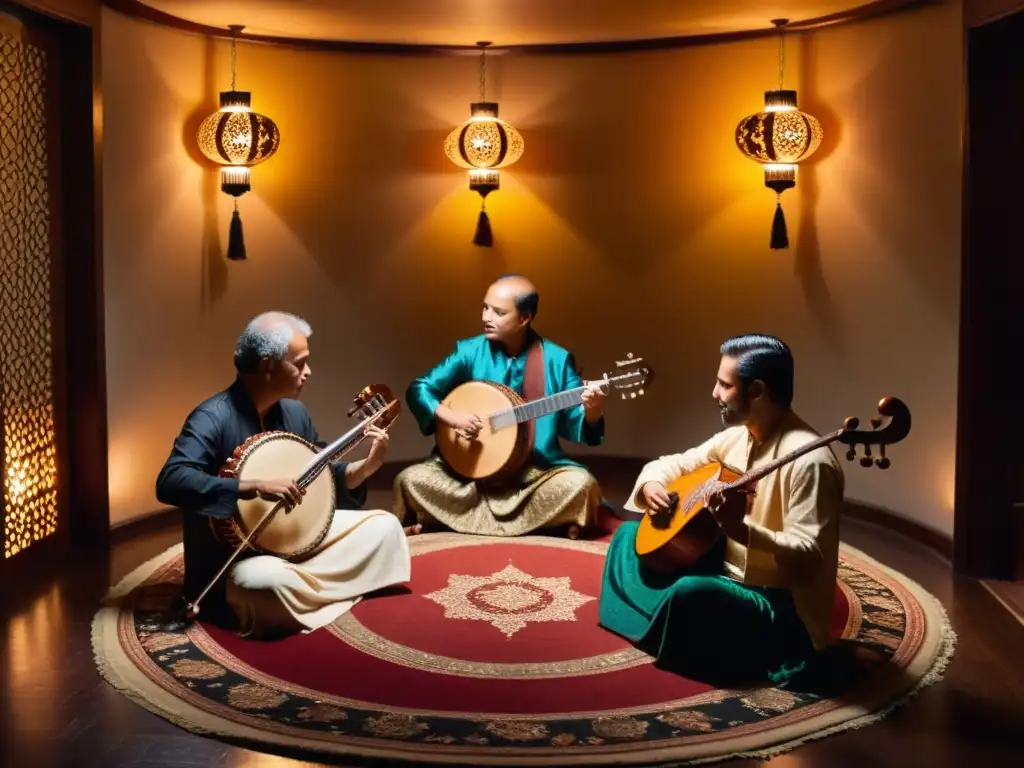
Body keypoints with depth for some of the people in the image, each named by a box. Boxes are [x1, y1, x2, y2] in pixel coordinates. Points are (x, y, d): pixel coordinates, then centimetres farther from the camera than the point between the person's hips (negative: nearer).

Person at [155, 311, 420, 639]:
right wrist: (256, 487, -39)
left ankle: (309, 586, -3)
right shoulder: (213, 417, -20)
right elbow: (170, 483, -34)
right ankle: (335, 589, -9)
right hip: (232, 560, -7)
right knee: (270, 582, -40)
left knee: (384, 525, 4)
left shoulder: (293, 412, 4)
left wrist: (367, 465, -3)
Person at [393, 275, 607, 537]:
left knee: (581, 483, -29)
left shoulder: (557, 360, -4)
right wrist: (450, 417, -19)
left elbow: (575, 424, -3)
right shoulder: (470, 351, -1)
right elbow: (419, 389, -1)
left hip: (537, 470, -1)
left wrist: (591, 412, -26)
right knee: (410, 479, -19)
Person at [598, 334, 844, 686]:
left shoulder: (808, 459, -25)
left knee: (690, 593, -37)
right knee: (630, 534, 12)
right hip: (727, 572, 9)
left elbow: (808, 559, -29)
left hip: (781, 607, -9)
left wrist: (739, 529, -44)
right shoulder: (736, 436, 3)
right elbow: (673, 465, 16)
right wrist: (652, 484, -8)